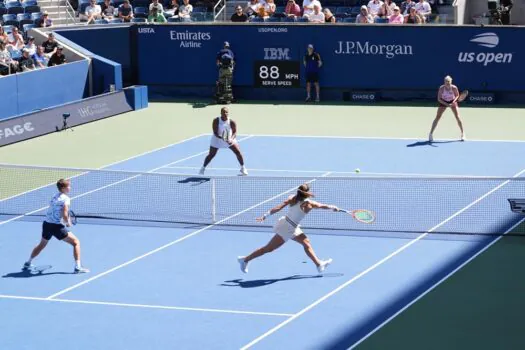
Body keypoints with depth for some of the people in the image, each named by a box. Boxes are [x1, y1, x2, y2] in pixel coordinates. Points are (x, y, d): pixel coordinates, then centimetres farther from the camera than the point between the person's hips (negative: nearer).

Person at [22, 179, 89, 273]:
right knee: (76, 242, 1)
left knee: (42, 244, 31)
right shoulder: (66, 199, -11)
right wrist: (68, 222, -1)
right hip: (57, 226, -8)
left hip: (47, 223, 8)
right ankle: (77, 267, -8)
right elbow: (64, 215, -20)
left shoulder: (54, 197, 13)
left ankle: (28, 263, 41)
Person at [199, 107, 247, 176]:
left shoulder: (232, 122, -19)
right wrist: (221, 138, -43)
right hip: (217, 139, -1)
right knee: (211, 155, 1)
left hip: (230, 139, 1)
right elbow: (215, 133, -25)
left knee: (238, 152, -8)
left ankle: (243, 168, 12)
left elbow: (235, 133, -21)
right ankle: (203, 168, 22)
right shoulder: (216, 121, -22)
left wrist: (231, 139, -41)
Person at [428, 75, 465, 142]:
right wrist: (447, 104, -29)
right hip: (443, 102, 0)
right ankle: (431, 134, 2)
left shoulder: (454, 88, -24)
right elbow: (439, 99, -19)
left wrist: (454, 101, -25)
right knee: (437, 118, -8)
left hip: (453, 102, 0)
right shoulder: (441, 88, -26)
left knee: (457, 117, -7)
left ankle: (463, 133, 9)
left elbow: (457, 95, -5)